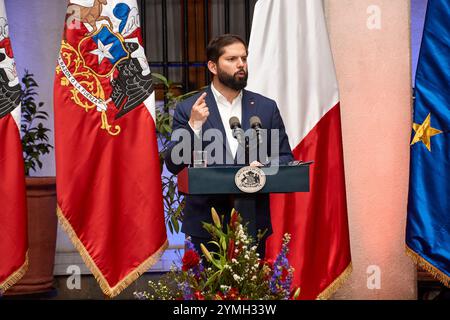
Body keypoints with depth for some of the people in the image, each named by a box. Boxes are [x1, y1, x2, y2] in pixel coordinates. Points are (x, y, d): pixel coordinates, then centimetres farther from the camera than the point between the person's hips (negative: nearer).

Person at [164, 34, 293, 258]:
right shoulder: (188, 110, 1)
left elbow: (285, 158, 11)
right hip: (206, 223, -2)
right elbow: (173, 165, -4)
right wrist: (193, 126, -18)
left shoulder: (266, 107, 9)